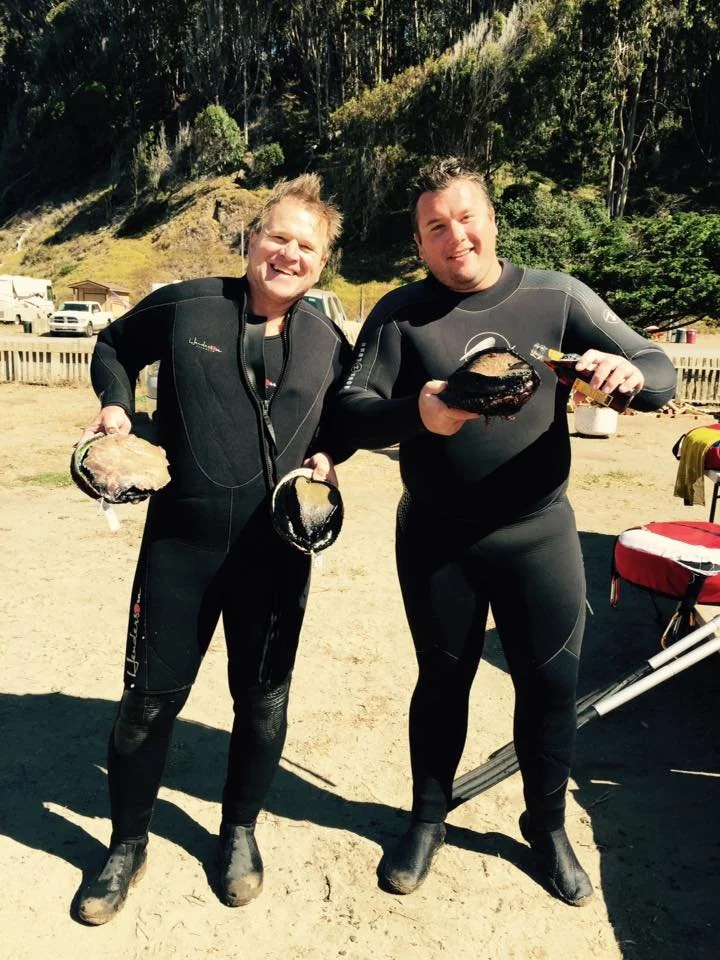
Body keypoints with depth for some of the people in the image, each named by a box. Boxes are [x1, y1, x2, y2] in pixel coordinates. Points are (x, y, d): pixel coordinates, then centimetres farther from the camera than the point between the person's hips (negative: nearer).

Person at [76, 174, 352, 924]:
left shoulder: (329, 344, 3)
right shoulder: (185, 305, -3)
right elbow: (114, 345, 14)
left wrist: (328, 456, -1)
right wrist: (115, 404, -3)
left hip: (275, 553, 2)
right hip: (178, 541, -1)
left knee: (261, 699, 13)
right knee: (149, 697, 8)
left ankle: (240, 831, 40)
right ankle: (127, 845, 34)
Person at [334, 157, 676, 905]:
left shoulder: (557, 297, -3)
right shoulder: (400, 313, -3)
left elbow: (662, 375, -5)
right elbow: (351, 412, -11)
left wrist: (628, 374, -29)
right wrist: (416, 414, -32)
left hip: (538, 533, 1)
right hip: (435, 539, 0)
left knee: (550, 683, 10)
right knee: (442, 681, 14)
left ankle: (547, 826, 37)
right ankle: (428, 819, 38)